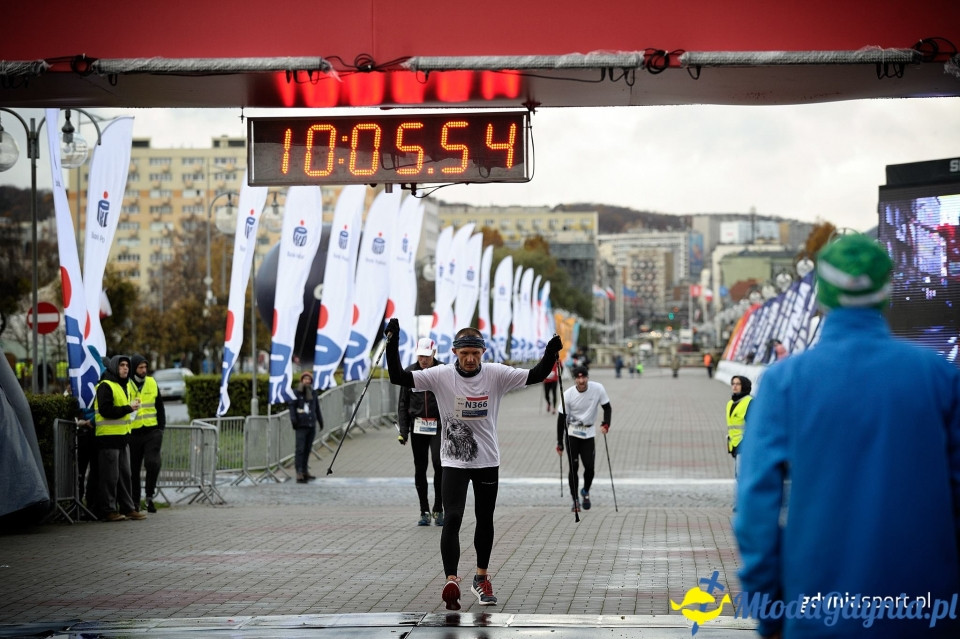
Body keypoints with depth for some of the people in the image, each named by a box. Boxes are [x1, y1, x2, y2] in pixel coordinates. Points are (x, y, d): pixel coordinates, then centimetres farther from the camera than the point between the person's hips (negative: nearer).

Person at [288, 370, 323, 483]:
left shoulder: (313, 393, 13)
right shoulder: (296, 393, -2)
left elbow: (317, 409, 21)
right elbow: (292, 406, -8)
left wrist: (320, 421, 24)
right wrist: (293, 418, -21)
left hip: (312, 425, 5)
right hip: (301, 425, -5)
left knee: (308, 449, 9)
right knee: (300, 449, -11)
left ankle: (305, 471, 17)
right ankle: (299, 473, -15)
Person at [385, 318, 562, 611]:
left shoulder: (496, 375, -8)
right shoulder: (441, 376, -12)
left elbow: (535, 376, -10)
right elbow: (399, 378, -15)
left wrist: (551, 353, -26)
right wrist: (392, 345, -27)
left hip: (487, 460, 2)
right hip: (454, 460, -2)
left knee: (485, 520, 14)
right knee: (452, 518, -18)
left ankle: (481, 579, 31)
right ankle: (451, 581, -22)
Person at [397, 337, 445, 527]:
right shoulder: (410, 372, 5)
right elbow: (403, 403, 9)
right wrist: (403, 430, 2)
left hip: (438, 427, -3)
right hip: (417, 427, 3)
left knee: (438, 464, -16)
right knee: (420, 469, 5)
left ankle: (438, 509, -4)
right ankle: (424, 511, 13)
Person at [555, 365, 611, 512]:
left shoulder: (598, 389, -13)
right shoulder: (568, 394, -15)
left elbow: (607, 407, 1)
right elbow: (561, 419, -9)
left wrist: (605, 424, -17)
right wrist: (560, 443, -9)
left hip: (589, 433, 1)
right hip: (572, 433, -1)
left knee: (589, 467, -2)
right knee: (573, 467, -4)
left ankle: (586, 491, 28)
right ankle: (575, 500, 8)